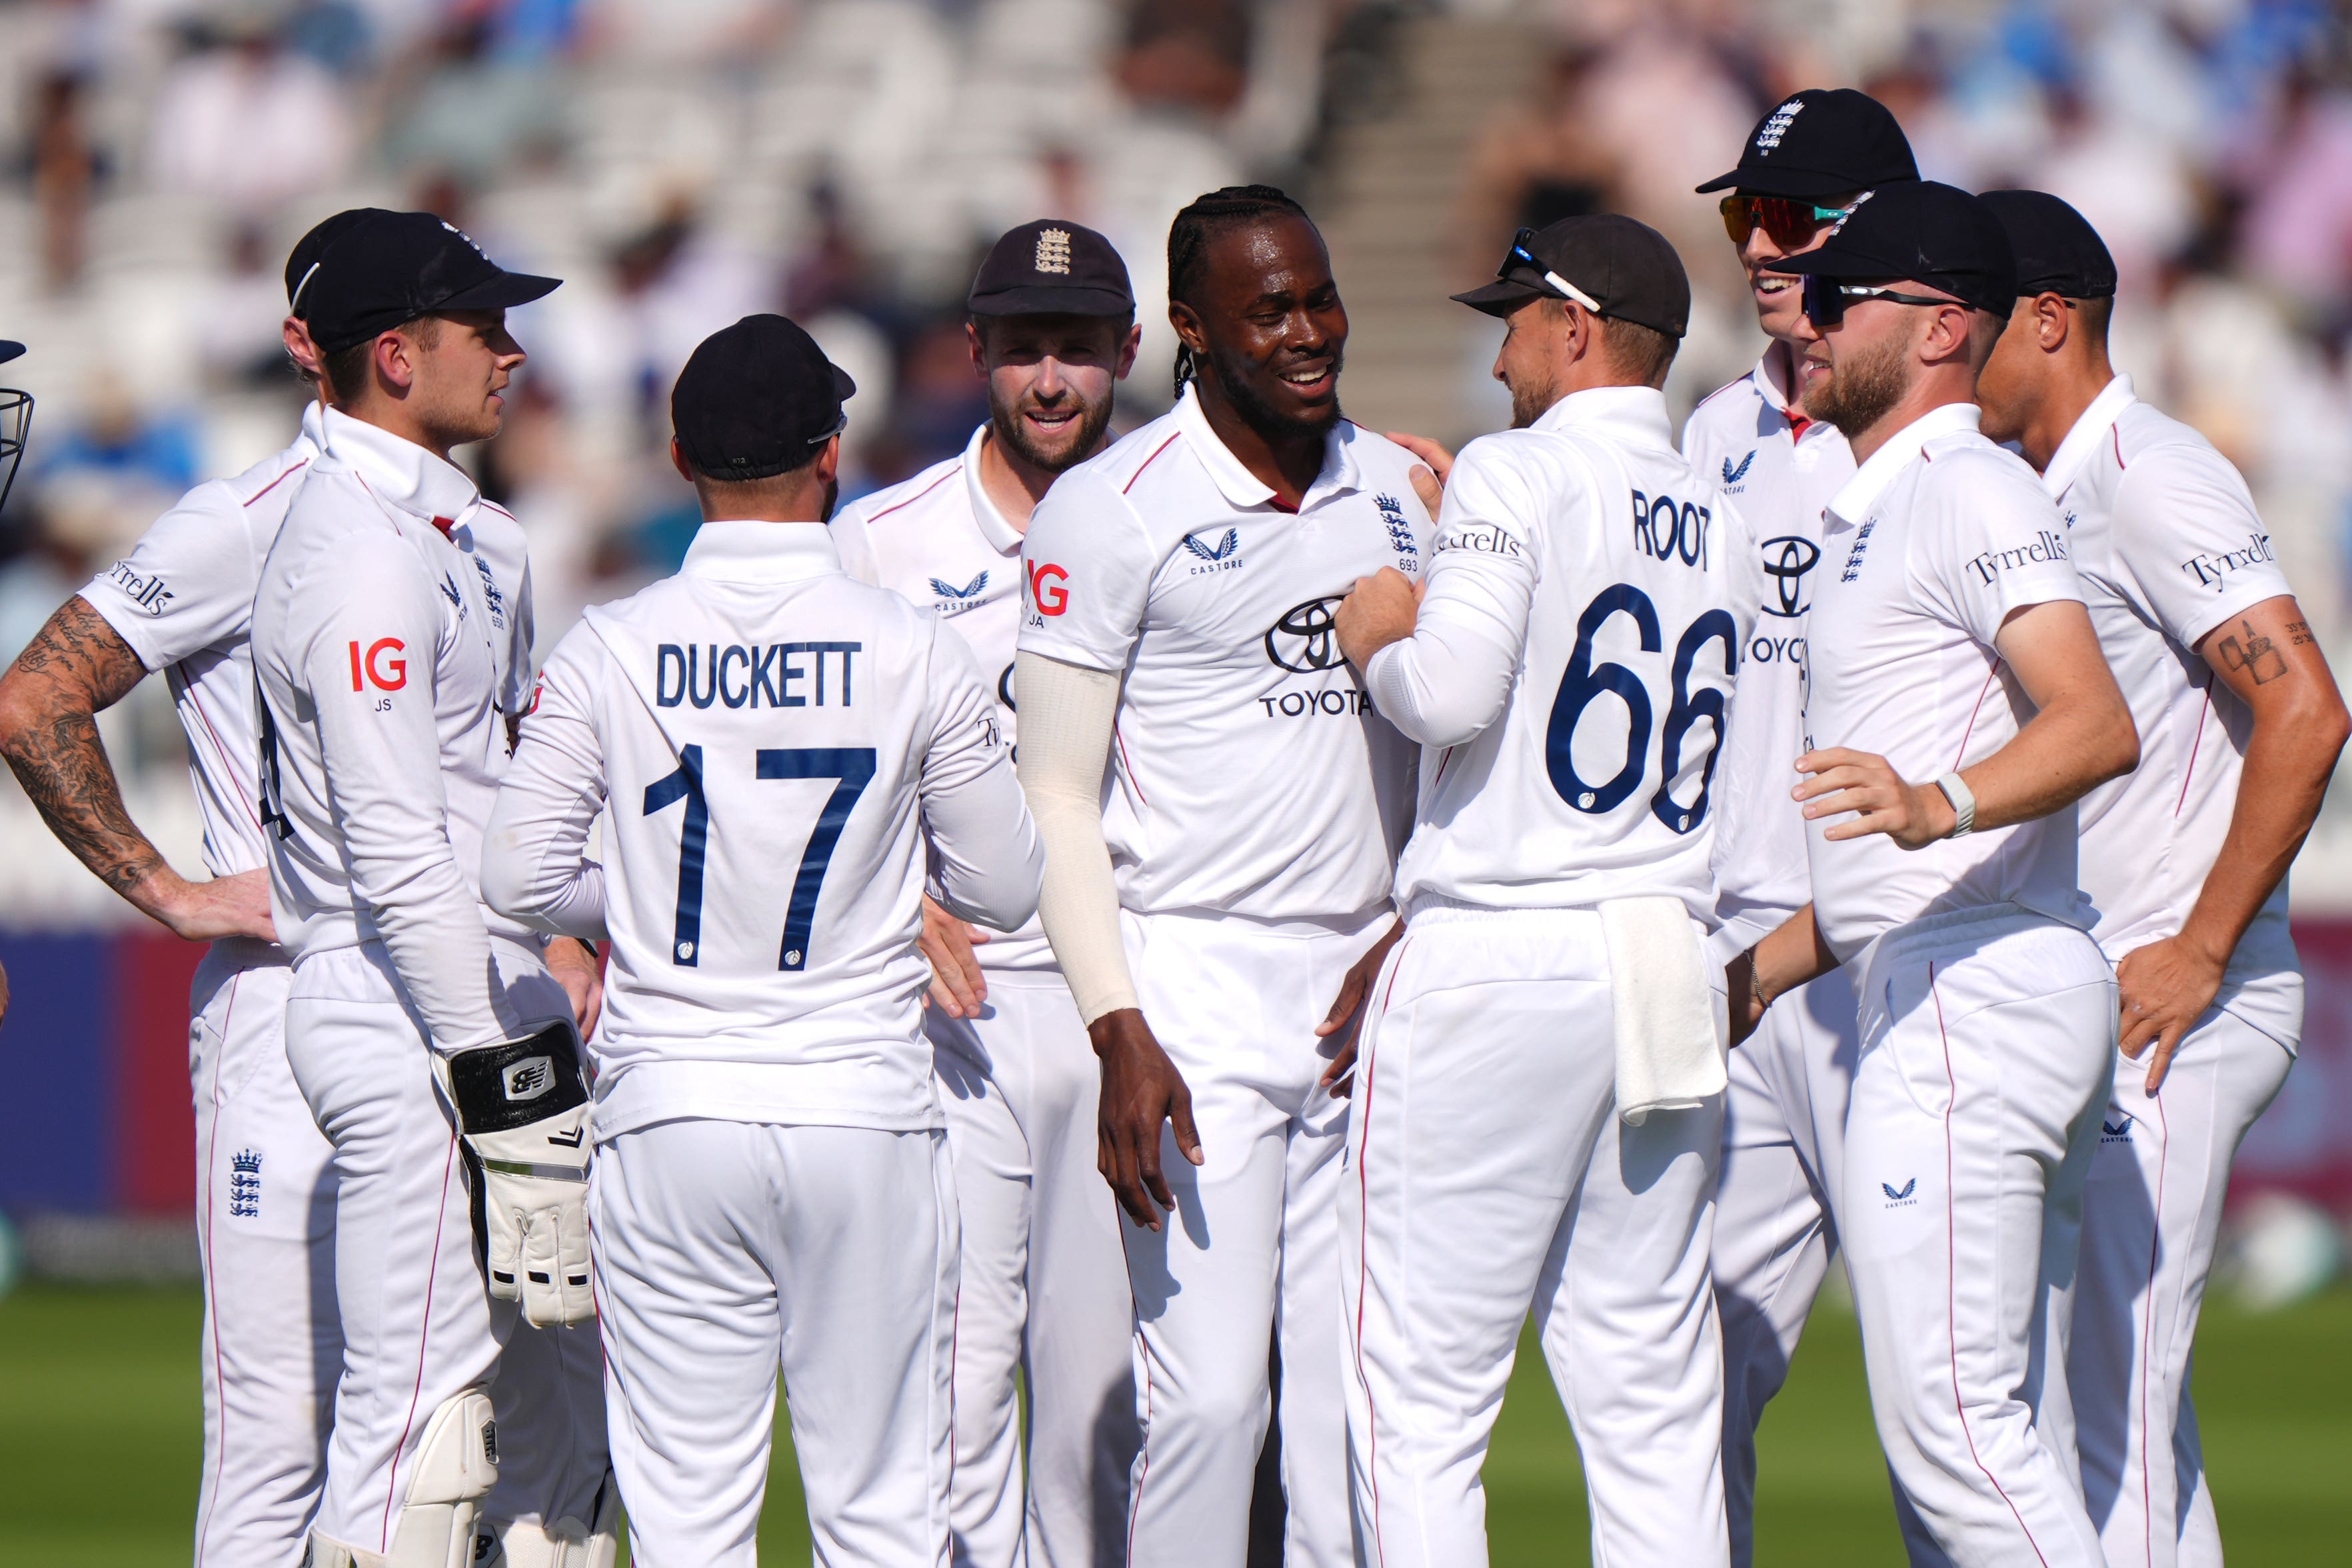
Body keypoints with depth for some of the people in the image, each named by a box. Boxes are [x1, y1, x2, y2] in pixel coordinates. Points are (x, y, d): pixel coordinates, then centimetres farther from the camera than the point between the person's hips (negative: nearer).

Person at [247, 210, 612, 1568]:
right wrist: (496, 1070, -22)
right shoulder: (368, 552, -17)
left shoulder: (436, 524, 16)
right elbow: (398, 858, -21)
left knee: (566, 1380, 12)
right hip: (417, 1022, -11)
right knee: (421, 1408, -9)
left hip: (483, 991, 11)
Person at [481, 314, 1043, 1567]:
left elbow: (519, 875, -3)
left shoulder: (608, 652, -3)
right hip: (865, 1111, -1)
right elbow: (1005, 888, 3)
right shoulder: (916, 653, -4)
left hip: (668, 1116, 1)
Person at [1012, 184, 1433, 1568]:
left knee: (1358, 1396, 3)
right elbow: (1059, 797, -6)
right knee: (1207, 1391, -10)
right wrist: (1122, 1036, -14)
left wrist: (1412, 940, 3)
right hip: (1194, 975, -5)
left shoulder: (1405, 493, 11)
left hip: (1368, 988, 5)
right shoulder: (1113, 511, -5)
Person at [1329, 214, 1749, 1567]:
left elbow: (1454, 694, -18)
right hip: (1670, 974, 7)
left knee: (1422, 1393, -2)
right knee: (1654, 1403, 7)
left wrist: (1380, 639, 3)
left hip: (1498, 960, -7)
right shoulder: (1724, 526, 15)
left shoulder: (1517, 476, -6)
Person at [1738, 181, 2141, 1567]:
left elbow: (2099, 726, -25)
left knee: (1951, 1423, -14)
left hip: (1973, 990, -11)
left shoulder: (1971, 491, -9)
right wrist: (1765, 970, 30)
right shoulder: (1883, 513, 24)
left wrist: (1938, 805, -40)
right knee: (2017, 1439, 10)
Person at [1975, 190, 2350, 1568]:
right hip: (2080, 992, 10)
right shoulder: (2044, 496, 17)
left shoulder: (2152, 478, -12)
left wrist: (2200, 951, -20)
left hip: (2176, 1009, -10)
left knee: (2115, 1417, -11)